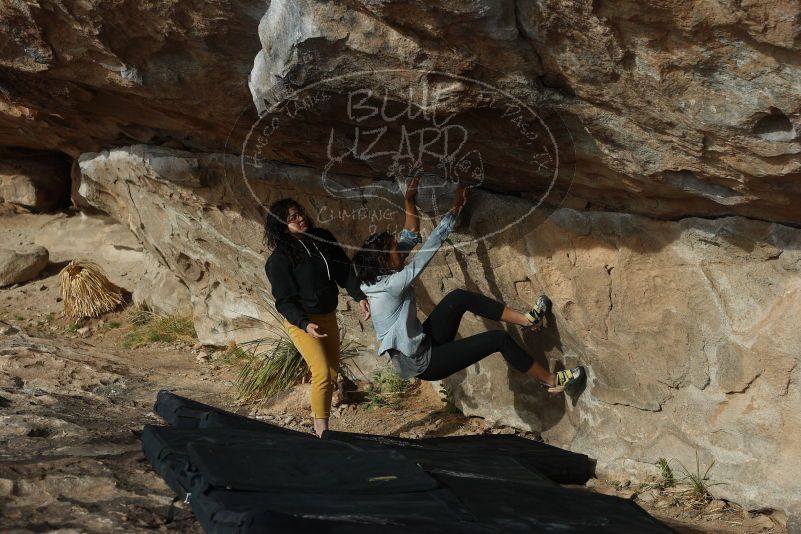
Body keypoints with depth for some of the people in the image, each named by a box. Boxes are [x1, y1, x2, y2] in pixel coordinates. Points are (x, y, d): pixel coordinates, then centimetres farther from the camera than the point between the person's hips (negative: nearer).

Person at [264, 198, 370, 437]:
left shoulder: (324, 238, -3)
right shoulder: (280, 258, -18)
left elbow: (344, 270, -1)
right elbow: (284, 300, -16)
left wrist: (359, 296, -14)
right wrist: (305, 324, -28)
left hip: (328, 316, 6)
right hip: (301, 321, -6)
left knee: (333, 372, 11)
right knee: (322, 373, -16)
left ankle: (321, 426, 24)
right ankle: (321, 431, -6)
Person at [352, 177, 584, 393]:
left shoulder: (380, 278, -1)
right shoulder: (392, 285, -27)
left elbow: (411, 238, 9)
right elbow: (431, 245, -24)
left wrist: (409, 200, 3)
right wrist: (456, 207, -19)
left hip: (422, 343, 10)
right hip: (422, 363, -10)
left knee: (459, 297, 2)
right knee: (500, 339, -11)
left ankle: (526, 319, 8)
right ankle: (551, 380, 5)